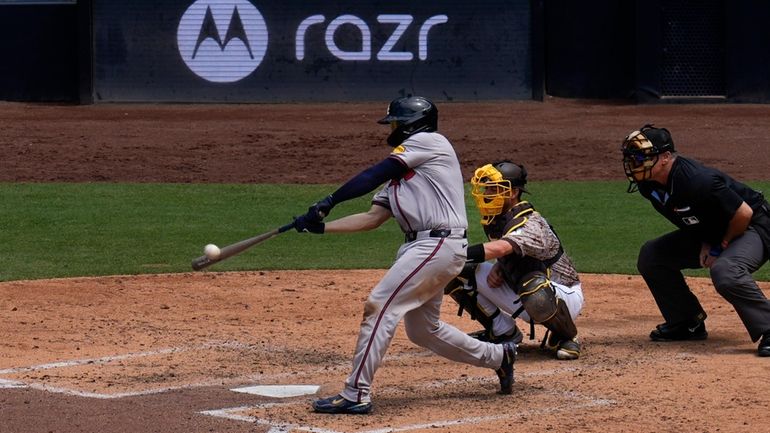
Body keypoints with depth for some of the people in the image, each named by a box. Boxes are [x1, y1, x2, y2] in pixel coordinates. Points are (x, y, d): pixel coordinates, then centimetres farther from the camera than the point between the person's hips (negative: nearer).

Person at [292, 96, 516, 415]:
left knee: (378, 307, -16)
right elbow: (372, 218, 15)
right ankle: (498, 357, 34)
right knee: (422, 330, 18)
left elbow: (374, 176, -10)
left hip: (438, 243, -10)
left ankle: (356, 395, -16)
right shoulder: (401, 173, 23)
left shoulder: (427, 141, -2)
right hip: (422, 246, 10)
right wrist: (321, 227, 6)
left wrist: (329, 201, -12)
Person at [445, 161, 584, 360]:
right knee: (459, 271, -6)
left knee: (536, 293, -45)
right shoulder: (497, 221, -1)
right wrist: (498, 268, -10)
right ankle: (503, 332, 7)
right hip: (521, 294, 8)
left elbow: (501, 248, -48)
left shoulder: (530, 225, -28)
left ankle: (565, 337, -12)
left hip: (564, 296, -8)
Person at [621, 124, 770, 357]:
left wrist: (722, 247, -14)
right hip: (705, 234, 10)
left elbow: (744, 213, -28)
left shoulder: (697, 181, -34)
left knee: (725, 271, -38)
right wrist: (704, 244, 0)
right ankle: (688, 323, 12)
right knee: (651, 254, 3)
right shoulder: (648, 185, -7)